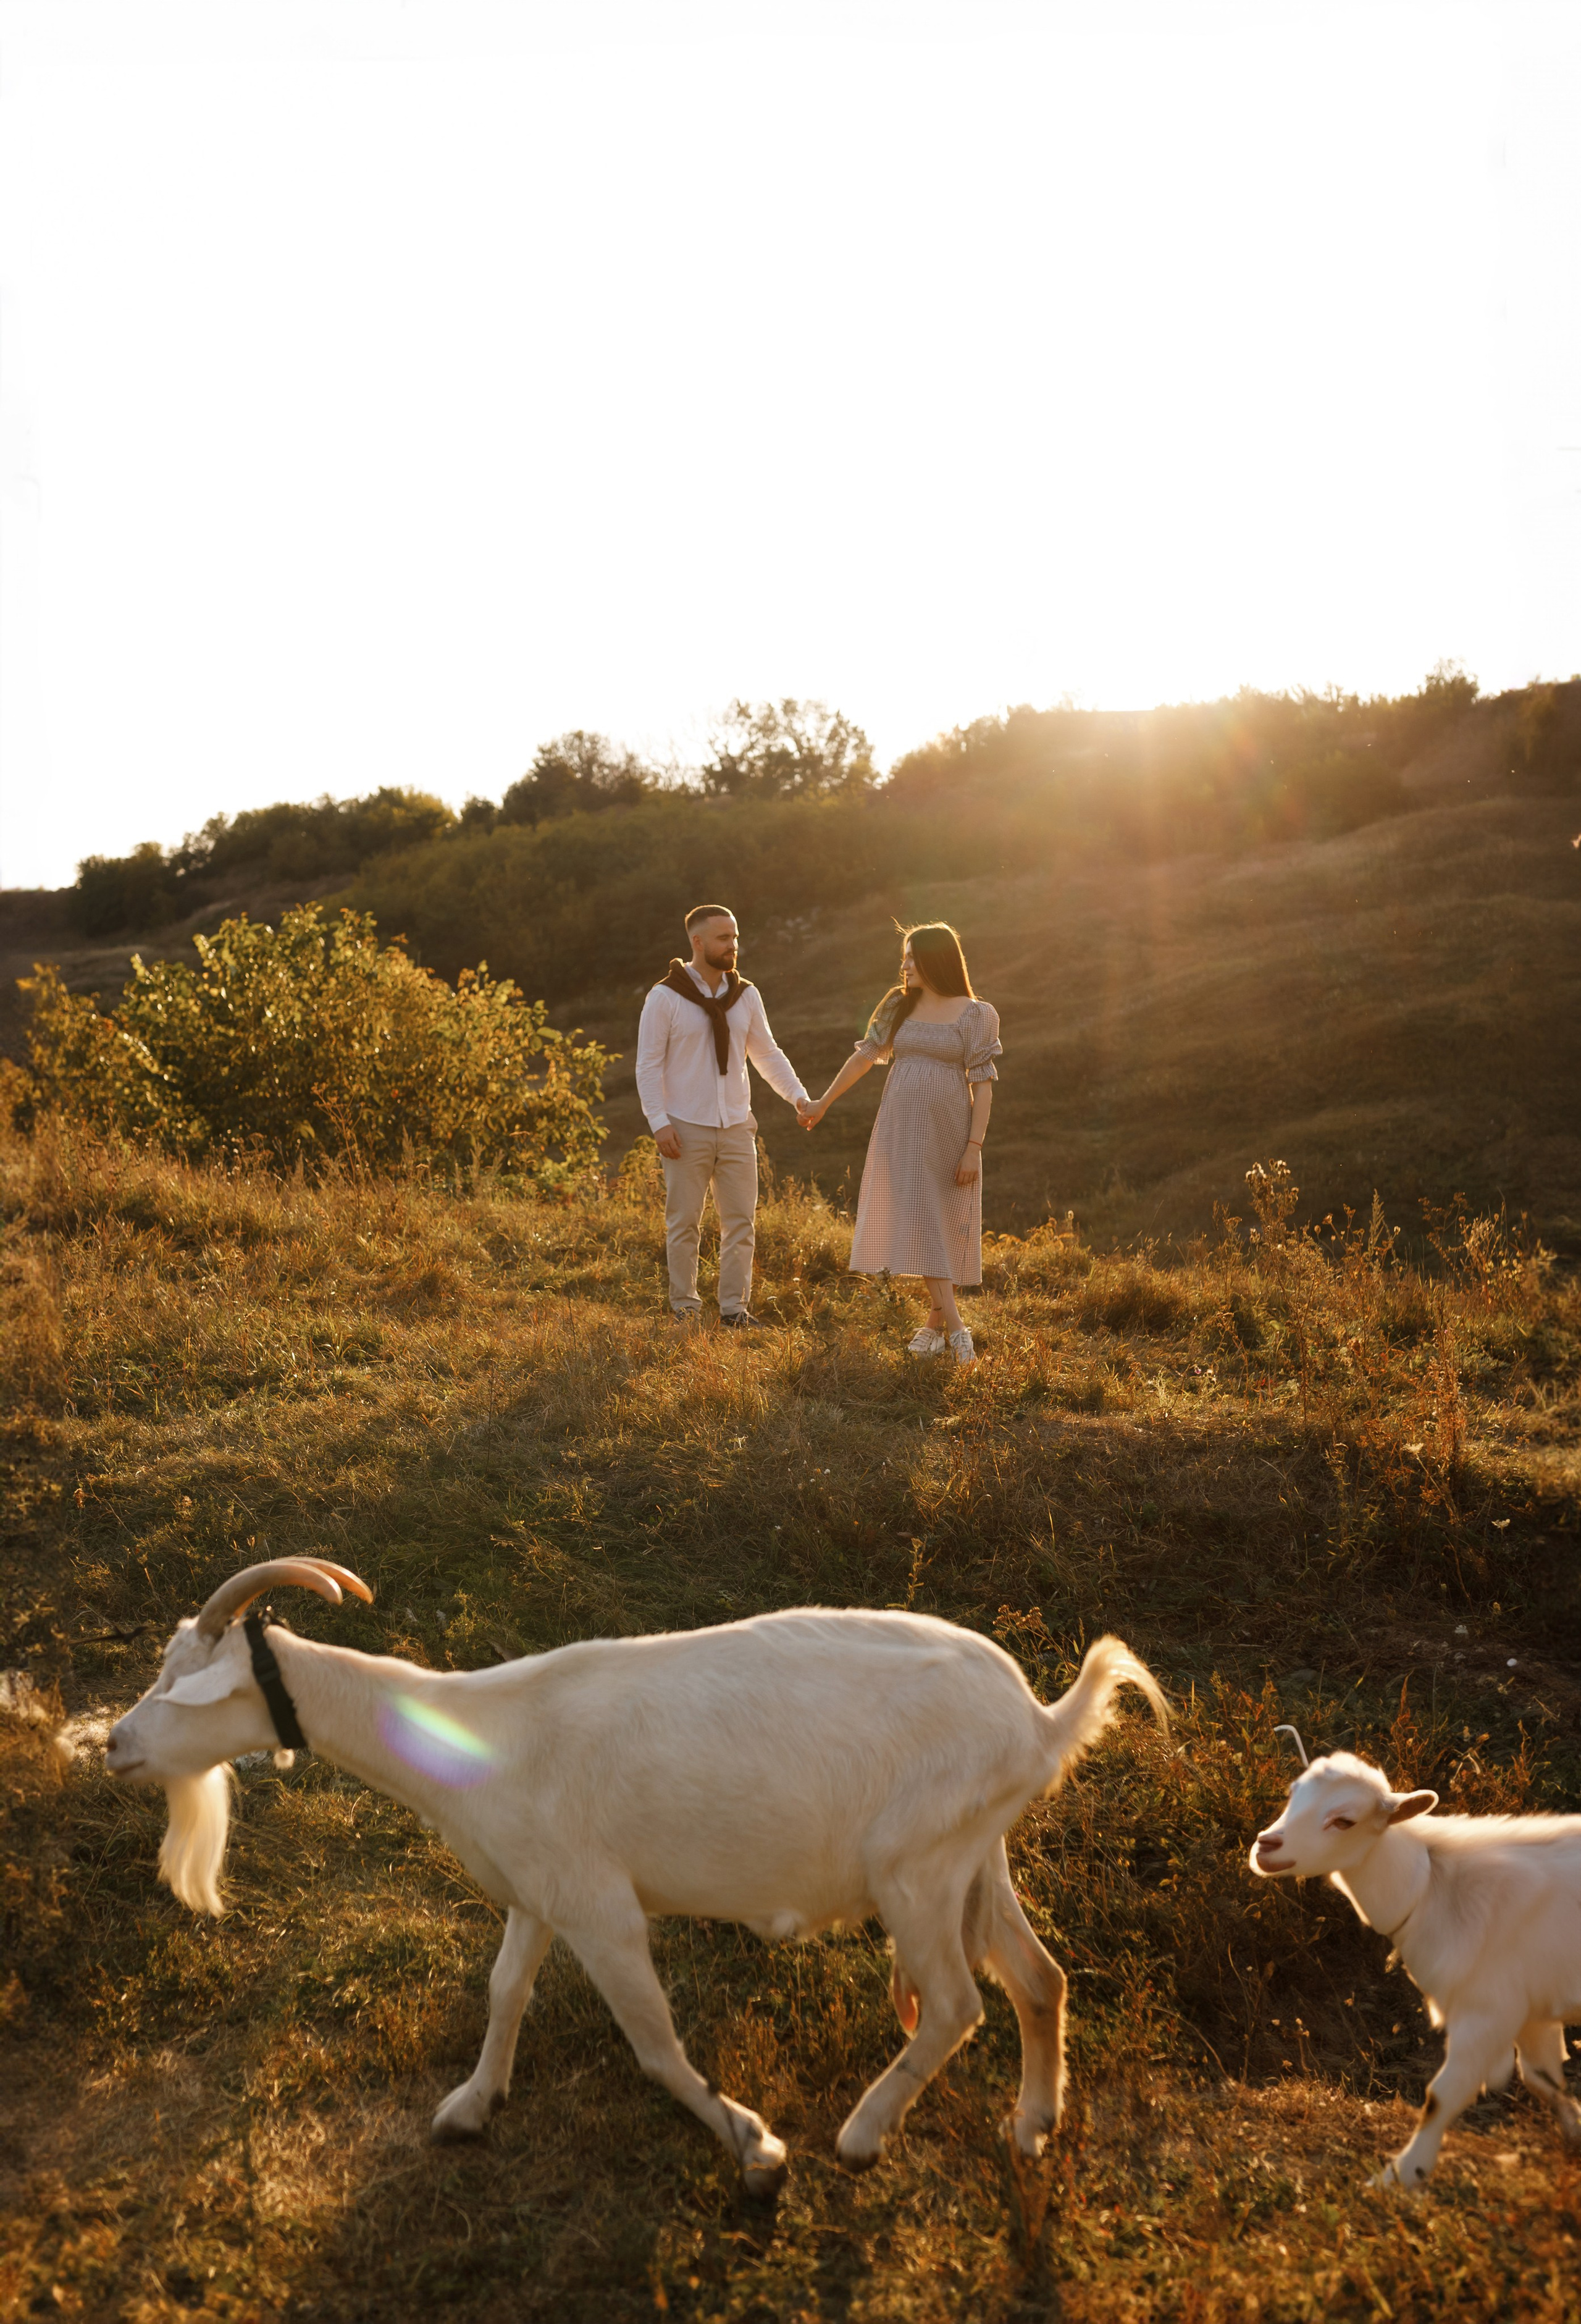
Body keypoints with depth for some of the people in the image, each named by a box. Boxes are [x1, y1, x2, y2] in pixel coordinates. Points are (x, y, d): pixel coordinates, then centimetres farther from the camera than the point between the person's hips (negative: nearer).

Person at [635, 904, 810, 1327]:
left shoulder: (746, 996, 5)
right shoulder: (665, 998, -7)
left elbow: (767, 1054, 13)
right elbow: (649, 1065, -7)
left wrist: (798, 1095, 1)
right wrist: (659, 1122, -15)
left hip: (736, 1128, 4)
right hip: (686, 1129, -4)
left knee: (740, 1220, 3)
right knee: (684, 1221, 3)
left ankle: (734, 1308, 10)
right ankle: (684, 1306, 14)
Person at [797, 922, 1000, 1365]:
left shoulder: (975, 1014, -4)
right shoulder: (898, 1005, 8)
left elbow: (983, 1085, -7)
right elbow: (865, 1055, 15)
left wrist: (974, 1147, -13)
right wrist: (822, 1103, 18)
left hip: (949, 1130, -3)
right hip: (901, 1128, 3)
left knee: (948, 1225, 4)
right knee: (916, 1221, -6)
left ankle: (935, 1322, 18)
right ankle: (955, 1327, -6)